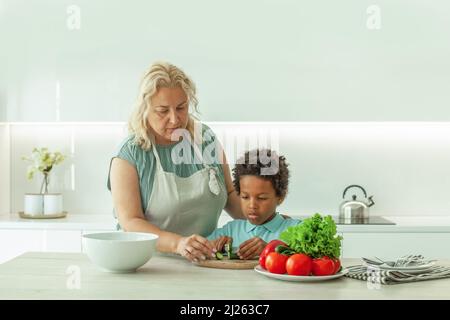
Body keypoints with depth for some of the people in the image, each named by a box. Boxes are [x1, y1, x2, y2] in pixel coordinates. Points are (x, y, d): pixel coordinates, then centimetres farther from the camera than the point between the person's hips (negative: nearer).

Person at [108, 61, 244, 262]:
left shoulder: (206, 139, 6)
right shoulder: (129, 154, -7)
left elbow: (230, 193, 19)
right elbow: (130, 223, -15)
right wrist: (178, 243, -30)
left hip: (207, 262, 3)